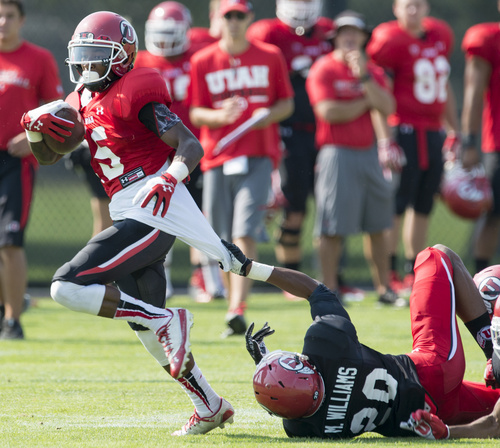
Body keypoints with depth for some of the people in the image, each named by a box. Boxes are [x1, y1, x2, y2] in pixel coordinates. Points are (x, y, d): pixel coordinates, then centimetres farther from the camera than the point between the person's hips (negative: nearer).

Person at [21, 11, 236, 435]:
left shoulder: (135, 94, -11)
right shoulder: (84, 101, 16)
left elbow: (191, 145, -17)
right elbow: (48, 156, 23)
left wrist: (171, 177, -36)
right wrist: (35, 129, 2)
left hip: (151, 214, -10)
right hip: (131, 217, 10)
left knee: (68, 287, -17)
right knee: (148, 330, 14)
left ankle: (167, 320, -13)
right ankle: (211, 408, 22)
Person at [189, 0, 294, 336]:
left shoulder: (270, 57, 7)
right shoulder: (203, 62, 7)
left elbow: (287, 103, 13)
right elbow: (195, 114, 6)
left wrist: (269, 115, -9)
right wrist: (220, 116, -15)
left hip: (258, 156, -2)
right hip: (218, 157, 2)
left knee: (246, 234, -15)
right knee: (223, 239, 4)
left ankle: (237, 310, -22)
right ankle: (234, 301, 18)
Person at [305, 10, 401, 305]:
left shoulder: (374, 73, 12)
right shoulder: (324, 70, -5)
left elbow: (387, 108, -3)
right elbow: (329, 112, -16)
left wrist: (364, 75, -11)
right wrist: (366, 103, -5)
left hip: (368, 152, 6)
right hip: (338, 154, -6)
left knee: (377, 225, 9)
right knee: (333, 228, -5)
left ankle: (385, 288, 16)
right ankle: (330, 289, 1)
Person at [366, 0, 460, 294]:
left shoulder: (441, 35, 11)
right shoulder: (390, 40, -10)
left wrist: (455, 132, 21)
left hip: (433, 132, 7)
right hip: (404, 130, -7)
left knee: (424, 206, 11)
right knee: (397, 204, -7)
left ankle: (415, 271, 19)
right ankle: (390, 274, -2)